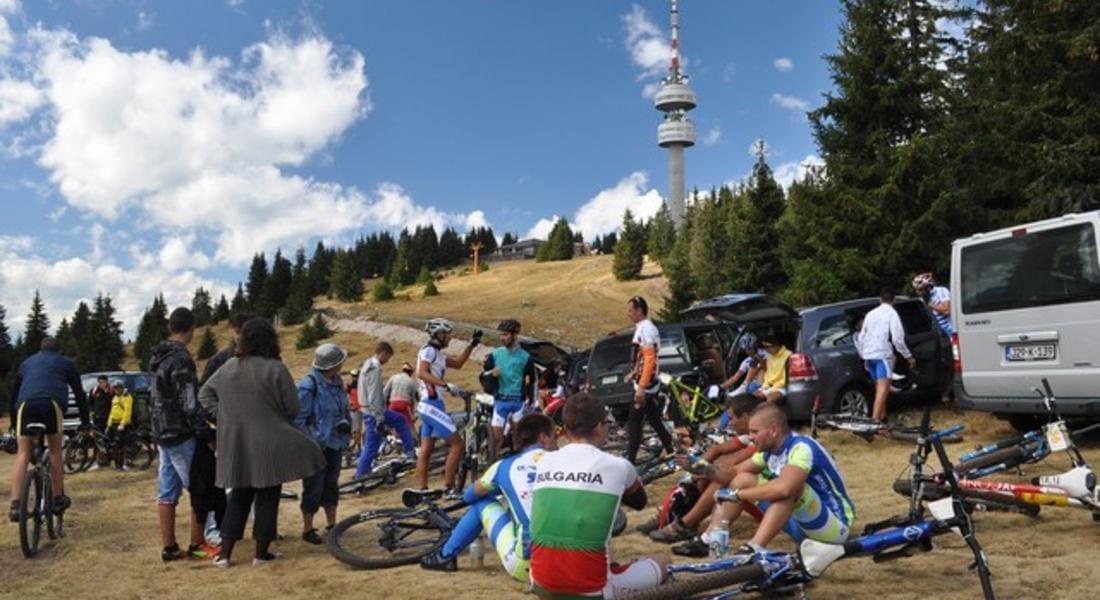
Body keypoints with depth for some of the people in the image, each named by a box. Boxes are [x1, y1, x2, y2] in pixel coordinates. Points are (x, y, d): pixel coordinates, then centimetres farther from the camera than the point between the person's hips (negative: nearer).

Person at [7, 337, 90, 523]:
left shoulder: (26, 363, 34)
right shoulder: (64, 363, 26)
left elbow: (14, 392, 34)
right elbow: (79, 392, 24)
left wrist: (13, 424, 39)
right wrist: (85, 421, 29)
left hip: (26, 404, 2)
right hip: (51, 403, -2)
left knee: (23, 454, 3)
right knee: (55, 450, 12)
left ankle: (15, 505, -9)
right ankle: (58, 499, 12)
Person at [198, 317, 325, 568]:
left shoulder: (229, 367, 2)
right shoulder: (275, 369, -13)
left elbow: (204, 393, 13)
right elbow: (292, 409, -10)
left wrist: (222, 417, 8)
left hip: (236, 447, 5)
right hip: (268, 446, -5)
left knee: (239, 496, 16)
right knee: (267, 497, 7)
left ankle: (224, 553, 16)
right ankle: (261, 553, 12)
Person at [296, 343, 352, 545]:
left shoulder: (337, 381, 5)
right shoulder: (309, 385, -19)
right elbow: (299, 418, -17)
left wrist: (345, 423, -1)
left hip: (335, 443, 7)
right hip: (316, 445, -7)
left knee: (331, 485, 16)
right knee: (314, 488, 2)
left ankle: (332, 524, 29)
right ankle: (308, 529, 16)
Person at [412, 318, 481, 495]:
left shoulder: (436, 353, 17)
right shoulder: (429, 350, -11)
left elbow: (457, 363, 24)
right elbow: (422, 373, -25)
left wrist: (472, 344, 19)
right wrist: (446, 385, -33)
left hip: (428, 406, 10)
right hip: (433, 405, -10)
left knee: (425, 450, 10)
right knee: (456, 443, -7)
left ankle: (423, 490, 13)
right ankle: (449, 488, -5)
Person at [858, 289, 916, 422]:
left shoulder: (871, 314, 16)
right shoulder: (892, 314, -3)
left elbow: (861, 337, 17)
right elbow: (897, 339, -11)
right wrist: (909, 356, -2)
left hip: (868, 354, 7)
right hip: (883, 354, -7)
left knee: (880, 387, 21)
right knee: (883, 388, -11)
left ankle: (882, 417, 28)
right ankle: (875, 420, -21)